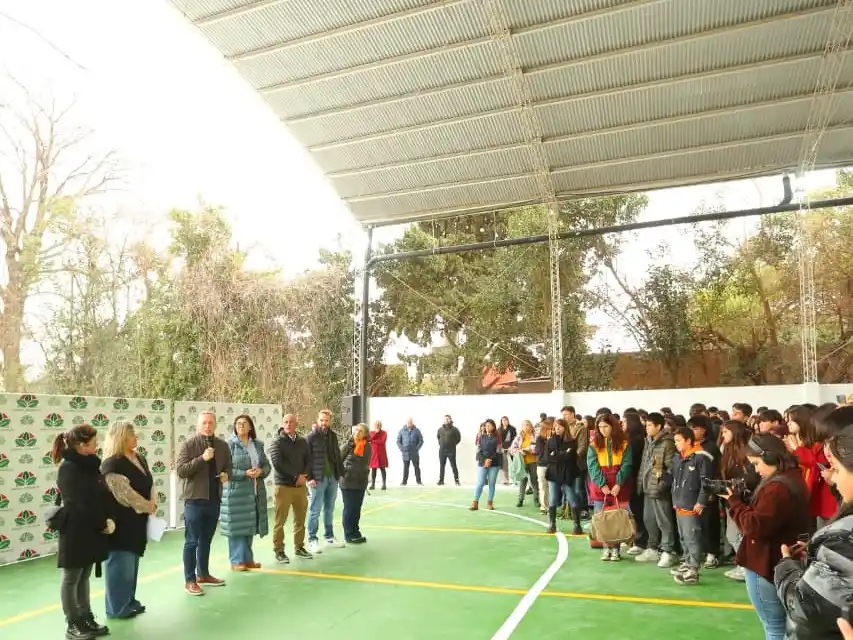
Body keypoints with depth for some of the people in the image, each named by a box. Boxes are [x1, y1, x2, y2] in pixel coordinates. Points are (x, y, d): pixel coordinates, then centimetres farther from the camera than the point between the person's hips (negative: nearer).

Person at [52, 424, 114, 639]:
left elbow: (102, 495, 9)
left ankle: (86, 619, 24)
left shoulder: (89, 465, 8)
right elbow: (80, 504, -20)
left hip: (91, 531, 8)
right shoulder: (68, 469, -17)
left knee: (84, 578, 16)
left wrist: (107, 520, -4)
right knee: (71, 579, 6)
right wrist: (103, 524, -12)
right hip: (75, 532, -8)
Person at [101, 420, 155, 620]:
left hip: (137, 520, 9)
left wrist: (151, 505, 2)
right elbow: (123, 493, -21)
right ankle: (117, 608, 11)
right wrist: (146, 506, -13)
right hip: (121, 520, -9)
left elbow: (149, 485, 16)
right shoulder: (112, 464, -17)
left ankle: (129, 601, 27)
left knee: (132, 563, 16)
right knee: (120, 564, 0)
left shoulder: (140, 459, 11)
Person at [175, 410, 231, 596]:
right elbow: (180, 470, -17)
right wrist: (202, 458, -26)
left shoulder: (222, 445, 7)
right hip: (195, 499, -5)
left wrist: (226, 475, -2)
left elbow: (228, 467, 20)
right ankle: (189, 580, 9)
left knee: (206, 540, 17)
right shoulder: (189, 444, -9)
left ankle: (203, 574, 29)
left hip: (214, 499, 5)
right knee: (192, 541, 1)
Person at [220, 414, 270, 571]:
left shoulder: (257, 445, 10)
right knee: (237, 525, -2)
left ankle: (248, 558, 21)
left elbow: (267, 465, 13)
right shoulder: (229, 444, -6)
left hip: (255, 491, 5)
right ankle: (237, 561, 8)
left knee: (250, 525, 11)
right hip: (236, 490, -5)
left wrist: (261, 471, -9)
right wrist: (245, 473, -19)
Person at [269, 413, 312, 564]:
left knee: (300, 519, 11)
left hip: (301, 486, 5)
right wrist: (296, 476, -16)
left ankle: (299, 547, 24)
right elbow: (278, 463, -17)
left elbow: (308, 460, 7)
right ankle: (279, 550, 11)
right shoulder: (277, 442, -6)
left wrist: (303, 476, -10)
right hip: (283, 486, -5)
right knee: (280, 521, 1)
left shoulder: (302, 441, 9)